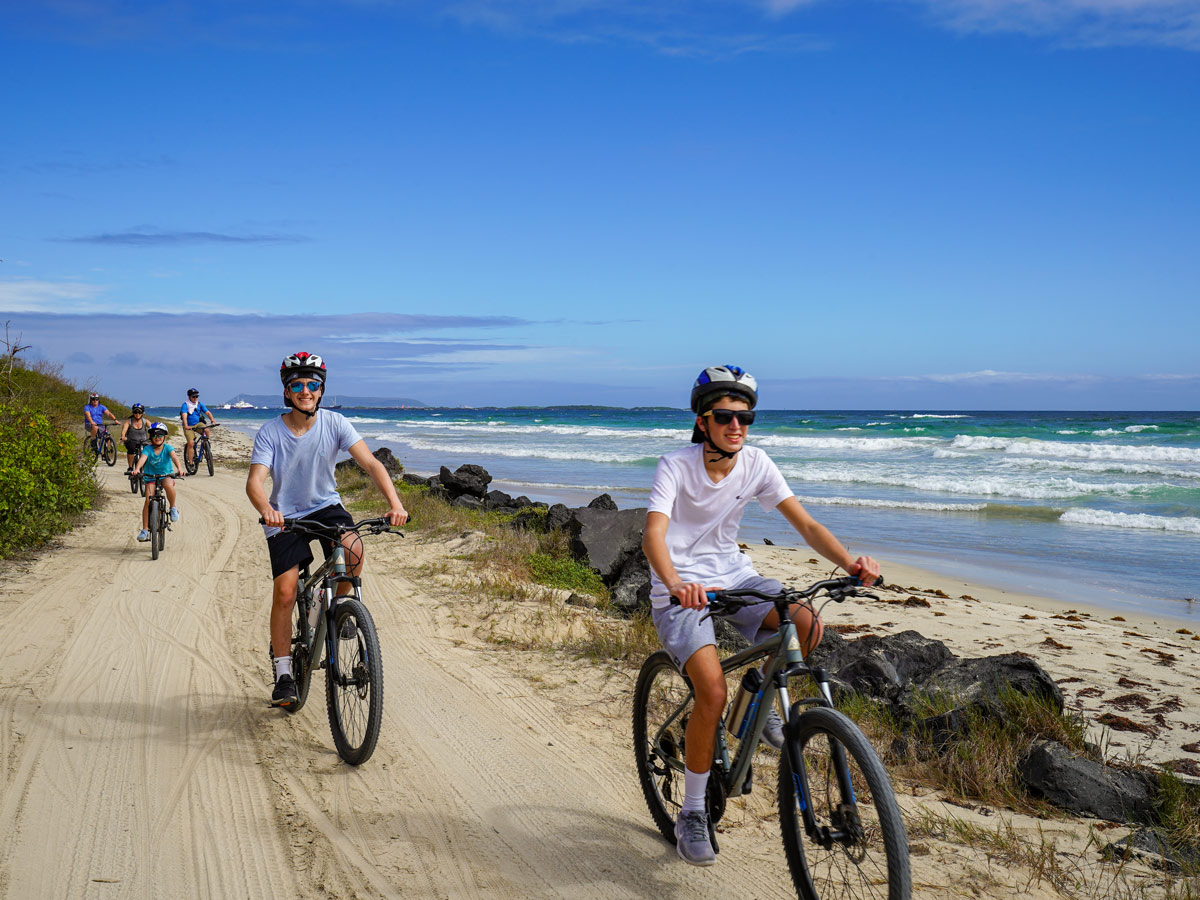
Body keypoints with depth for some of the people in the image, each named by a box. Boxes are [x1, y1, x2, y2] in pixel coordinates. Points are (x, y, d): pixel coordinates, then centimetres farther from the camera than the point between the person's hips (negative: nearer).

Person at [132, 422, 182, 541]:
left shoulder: (167, 447, -8)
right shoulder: (147, 449, -7)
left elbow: (174, 456, -25)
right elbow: (142, 458, -25)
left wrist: (179, 468, -45)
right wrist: (137, 469, -45)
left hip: (167, 475, -1)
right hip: (151, 477, 1)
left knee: (169, 486, -36)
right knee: (148, 500, -14)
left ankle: (173, 508, -9)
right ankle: (145, 530, -8)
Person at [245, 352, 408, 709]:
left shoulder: (334, 423, -12)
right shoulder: (271, 433, -14)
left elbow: (371, 463, -21)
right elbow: (255, 482, -24)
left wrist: (394, 502, -37)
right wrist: (266, 510, -47)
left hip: (326, 506, 1)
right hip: (285, 517, -1)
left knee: (354, 549, -29)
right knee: (284, 593, -10)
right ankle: (283, 674, 6)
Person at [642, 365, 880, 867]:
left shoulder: (755, 464, -6)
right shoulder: (676, 466, -18)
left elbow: (805, 524, -10)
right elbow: (653, 534, -32)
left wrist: (849, 563, -30)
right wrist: (676, 585, -52)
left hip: (734, 575, 5)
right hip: (681, 589, -4)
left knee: (806, 624, -24)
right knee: (713, 692, -24)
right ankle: (692, 815, -4)